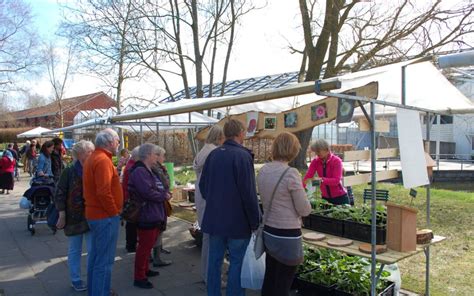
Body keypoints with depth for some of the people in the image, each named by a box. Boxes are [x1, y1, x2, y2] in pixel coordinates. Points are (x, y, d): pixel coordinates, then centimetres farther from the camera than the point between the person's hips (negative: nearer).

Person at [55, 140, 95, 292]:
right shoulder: (68, 172, -7)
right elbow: (59, 194, -8)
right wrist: (62, 215, -12)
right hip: (74, 217, -3)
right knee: (75, 250, 10)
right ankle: (75, 280, 25)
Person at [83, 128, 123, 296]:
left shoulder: (93, 157, 12)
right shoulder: (103, 160, -20)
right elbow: (104, 192, -28)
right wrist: (114, 212, -17)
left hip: (95, 214, 11)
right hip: (105, 216, -11)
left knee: (96, 256, 21)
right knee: (104, 260, -1)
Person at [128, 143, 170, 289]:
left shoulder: (149, 171, 15)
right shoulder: (140, 171, -19)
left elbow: (159, 187, 21)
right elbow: (148, 192, -28)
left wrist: (165, 193, 1)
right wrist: (164, 196, -15)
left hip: (154, 215, 10)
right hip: (147, 216, -10)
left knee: (148, 245, 21)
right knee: (144, 246, -2)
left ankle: (144, 269, 35)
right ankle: (139, 277, 9)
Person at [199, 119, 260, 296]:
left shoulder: (213, 154, 5)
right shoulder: (242, 155, -15)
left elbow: (202, 184, 12)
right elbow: (249, 193, -18)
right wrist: (255, 221, -10)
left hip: (214, 218, 6)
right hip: (237, 220, -6)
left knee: (215, 259, 15)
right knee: (237, 262, 6)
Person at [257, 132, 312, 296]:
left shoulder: (263, 171, 0)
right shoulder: (291, 173, -20)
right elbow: (305, 210, -13)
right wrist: (301, 197, 6)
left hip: (268, 231, 6)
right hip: (287, 235, -6)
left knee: (269, 278, 20)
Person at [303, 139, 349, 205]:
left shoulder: (336, 161, -13)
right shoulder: (315, 162, -3)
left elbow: (336, 180, -21)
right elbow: (308, 176, -13)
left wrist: (321, 179, -35)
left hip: (340, 197, -3)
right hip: (325, 197, 3)